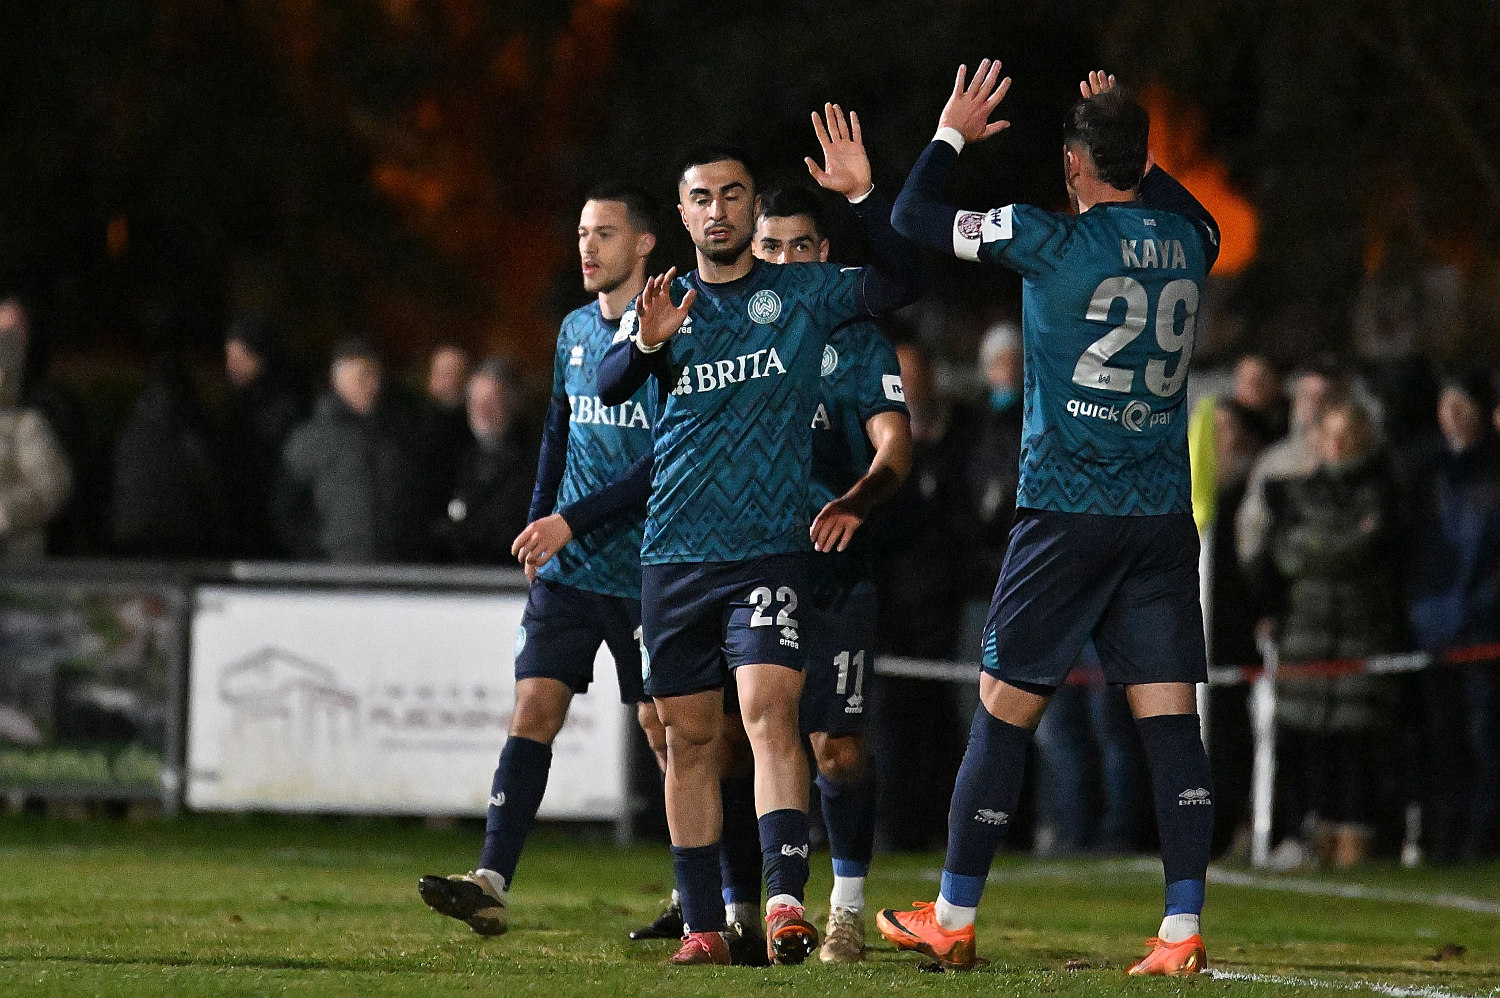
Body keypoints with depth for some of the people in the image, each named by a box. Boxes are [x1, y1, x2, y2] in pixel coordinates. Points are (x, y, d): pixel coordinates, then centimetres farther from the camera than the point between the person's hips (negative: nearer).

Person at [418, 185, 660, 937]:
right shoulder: (574, 331, 11)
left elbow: (665, 462, -16)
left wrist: (572, 521, -18)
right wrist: (539, 524, 13)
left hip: (646, 571, -5)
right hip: (567, 566, 5)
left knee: (664, 728, 2)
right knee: (534, 708, -8)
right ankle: (491, 884, -18)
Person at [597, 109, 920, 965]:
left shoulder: (803, 293, 5)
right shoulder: (662, 306, 9)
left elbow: (900, 282, -8)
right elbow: (609, 390, -9)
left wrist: (865, 200, -22)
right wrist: (645, 346, -31)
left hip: (770, 548, -3)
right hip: (674, 554, 3)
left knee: (770, 711, -19)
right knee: (690, 738, 5)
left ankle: (788, 902, -29)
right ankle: (703, 925, 12)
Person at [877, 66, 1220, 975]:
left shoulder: (1052, 240, -10)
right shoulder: (1186, 244, 4)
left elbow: (914, 218, 0)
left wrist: (953, 134, 16)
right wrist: (1124, 133, 33)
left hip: (1066, 514, -4)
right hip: (1165, 515, 4)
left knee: (1005, 712, 5)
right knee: (1170, 721, 0)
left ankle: (953, 919, 12)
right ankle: (1183, 931, -8)